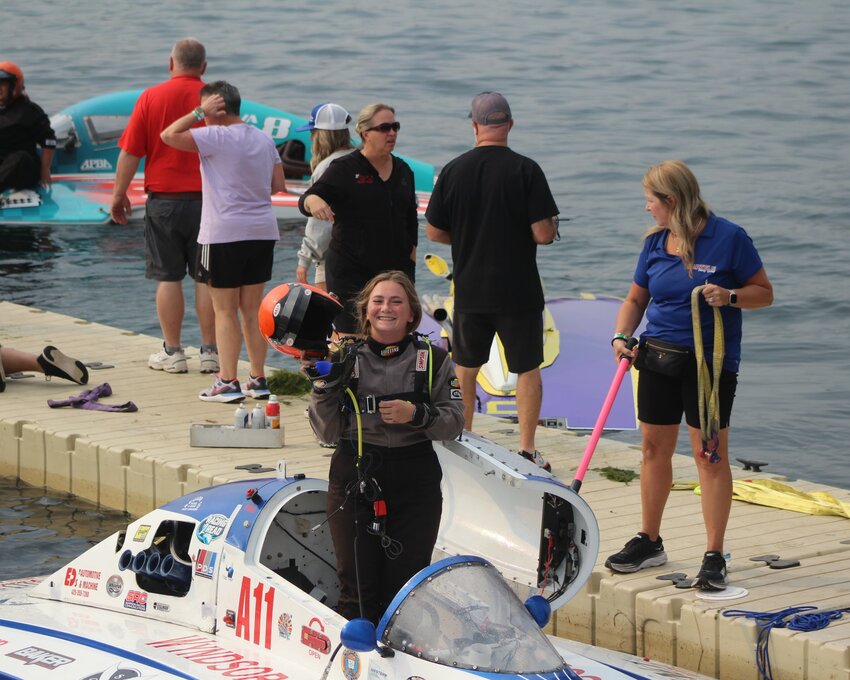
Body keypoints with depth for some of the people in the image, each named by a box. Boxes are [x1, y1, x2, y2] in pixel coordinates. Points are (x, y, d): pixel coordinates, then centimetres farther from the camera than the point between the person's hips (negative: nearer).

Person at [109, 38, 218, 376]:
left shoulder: (151, 97, -3)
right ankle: (210, 351, 7)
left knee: (168, 277, 5)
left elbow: (130, 152, -3)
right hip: (207, 200, 1)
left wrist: (119, 195, 8)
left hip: (164, 199, -1)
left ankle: (172, 352, 7)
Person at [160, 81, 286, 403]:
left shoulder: (217, 137, -12)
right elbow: (278, 185, 11)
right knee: (252, 309, 12)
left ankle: (228, 382, -2)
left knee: (225, 310, 0)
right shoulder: (264, 140, 9)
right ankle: (258, 380, 14)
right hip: (263, 231, 7)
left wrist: (199, 112, -7)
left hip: (224, 234, -6)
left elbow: (169, 135, -15)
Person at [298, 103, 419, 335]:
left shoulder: (403, 170, 13)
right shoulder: (344, 169, -3)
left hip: (396, 269, 5)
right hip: (350, 271, -5)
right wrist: (312, 201, -36)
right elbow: (307, 201, -13)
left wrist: (411, 254, 14)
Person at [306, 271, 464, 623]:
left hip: (415, 483, 0)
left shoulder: (433, 360, 5)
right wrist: (324, 386, -12)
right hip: (355, 479, 0)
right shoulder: (346, 360, 5)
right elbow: (327, 432, 2)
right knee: (357, 588, -1)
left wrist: (416, 415, -16)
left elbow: (454, 422, 0)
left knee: (406, 586, -2)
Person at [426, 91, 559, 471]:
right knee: (527, 369, 8)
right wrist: (550, 226, 8)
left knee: (465, 368, 18)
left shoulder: (453, 171, -3)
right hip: (519, 292, -3)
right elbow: (543, 233, -15)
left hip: (469, 291, 3)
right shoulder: (525, 170, -12)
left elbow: (434, 232, 3)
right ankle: (527, 450, 6)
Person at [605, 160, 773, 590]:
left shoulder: (728, 238, -10)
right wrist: (622, 336, -3)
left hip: (710, 361, -5)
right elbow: (636, 298, 14)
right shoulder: (655, 242, 6)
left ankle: (714, 556, 1)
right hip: (659, 357, 5)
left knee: (710, 454, -4)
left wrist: (728, 296, -22)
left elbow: (764, 292, -4)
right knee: (654, 448, 12)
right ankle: (649, 542, 26)